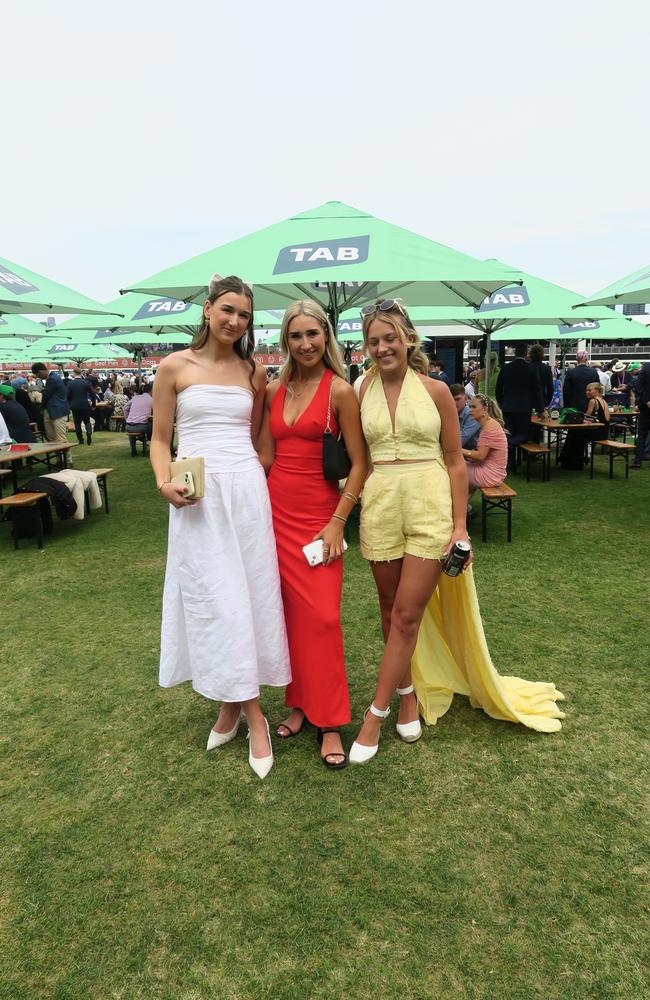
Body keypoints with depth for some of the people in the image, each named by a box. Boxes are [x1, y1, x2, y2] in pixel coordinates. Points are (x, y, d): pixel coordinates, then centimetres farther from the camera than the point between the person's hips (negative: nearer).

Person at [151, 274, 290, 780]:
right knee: (211, 598, 2)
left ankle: (235, 704, 19)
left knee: (247, 595, 4)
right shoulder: (175, 367, 2)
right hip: (197, 497, -1)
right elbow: (160, 438, 3)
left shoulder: (254, 372, 8)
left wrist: (264, 481, 5)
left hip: (246, 490, 2)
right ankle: (249, 712, 17)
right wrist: (164, 483, -13)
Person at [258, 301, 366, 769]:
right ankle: (299, 702, 26)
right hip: (277, 511, 5)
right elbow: (266, 456, 13)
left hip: (319, 514, -5)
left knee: (321, 617, -5)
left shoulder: (340, 391, -6)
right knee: (289, 612, 10)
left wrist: (337, 522, -12)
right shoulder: (274, 391, 9)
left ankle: (329, 722, 9)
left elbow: (359, 464, -7)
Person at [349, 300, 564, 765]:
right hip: (380, 506, 3)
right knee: (391, 611, 12)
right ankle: (409, 693, 33)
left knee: (407, 615, -1)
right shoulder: (362, 392, 5)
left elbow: (455, 461, 1)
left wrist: (460, 525, -4)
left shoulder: (436, 391, -1)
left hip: (430, 505, -2)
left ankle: (376, 714, 11)